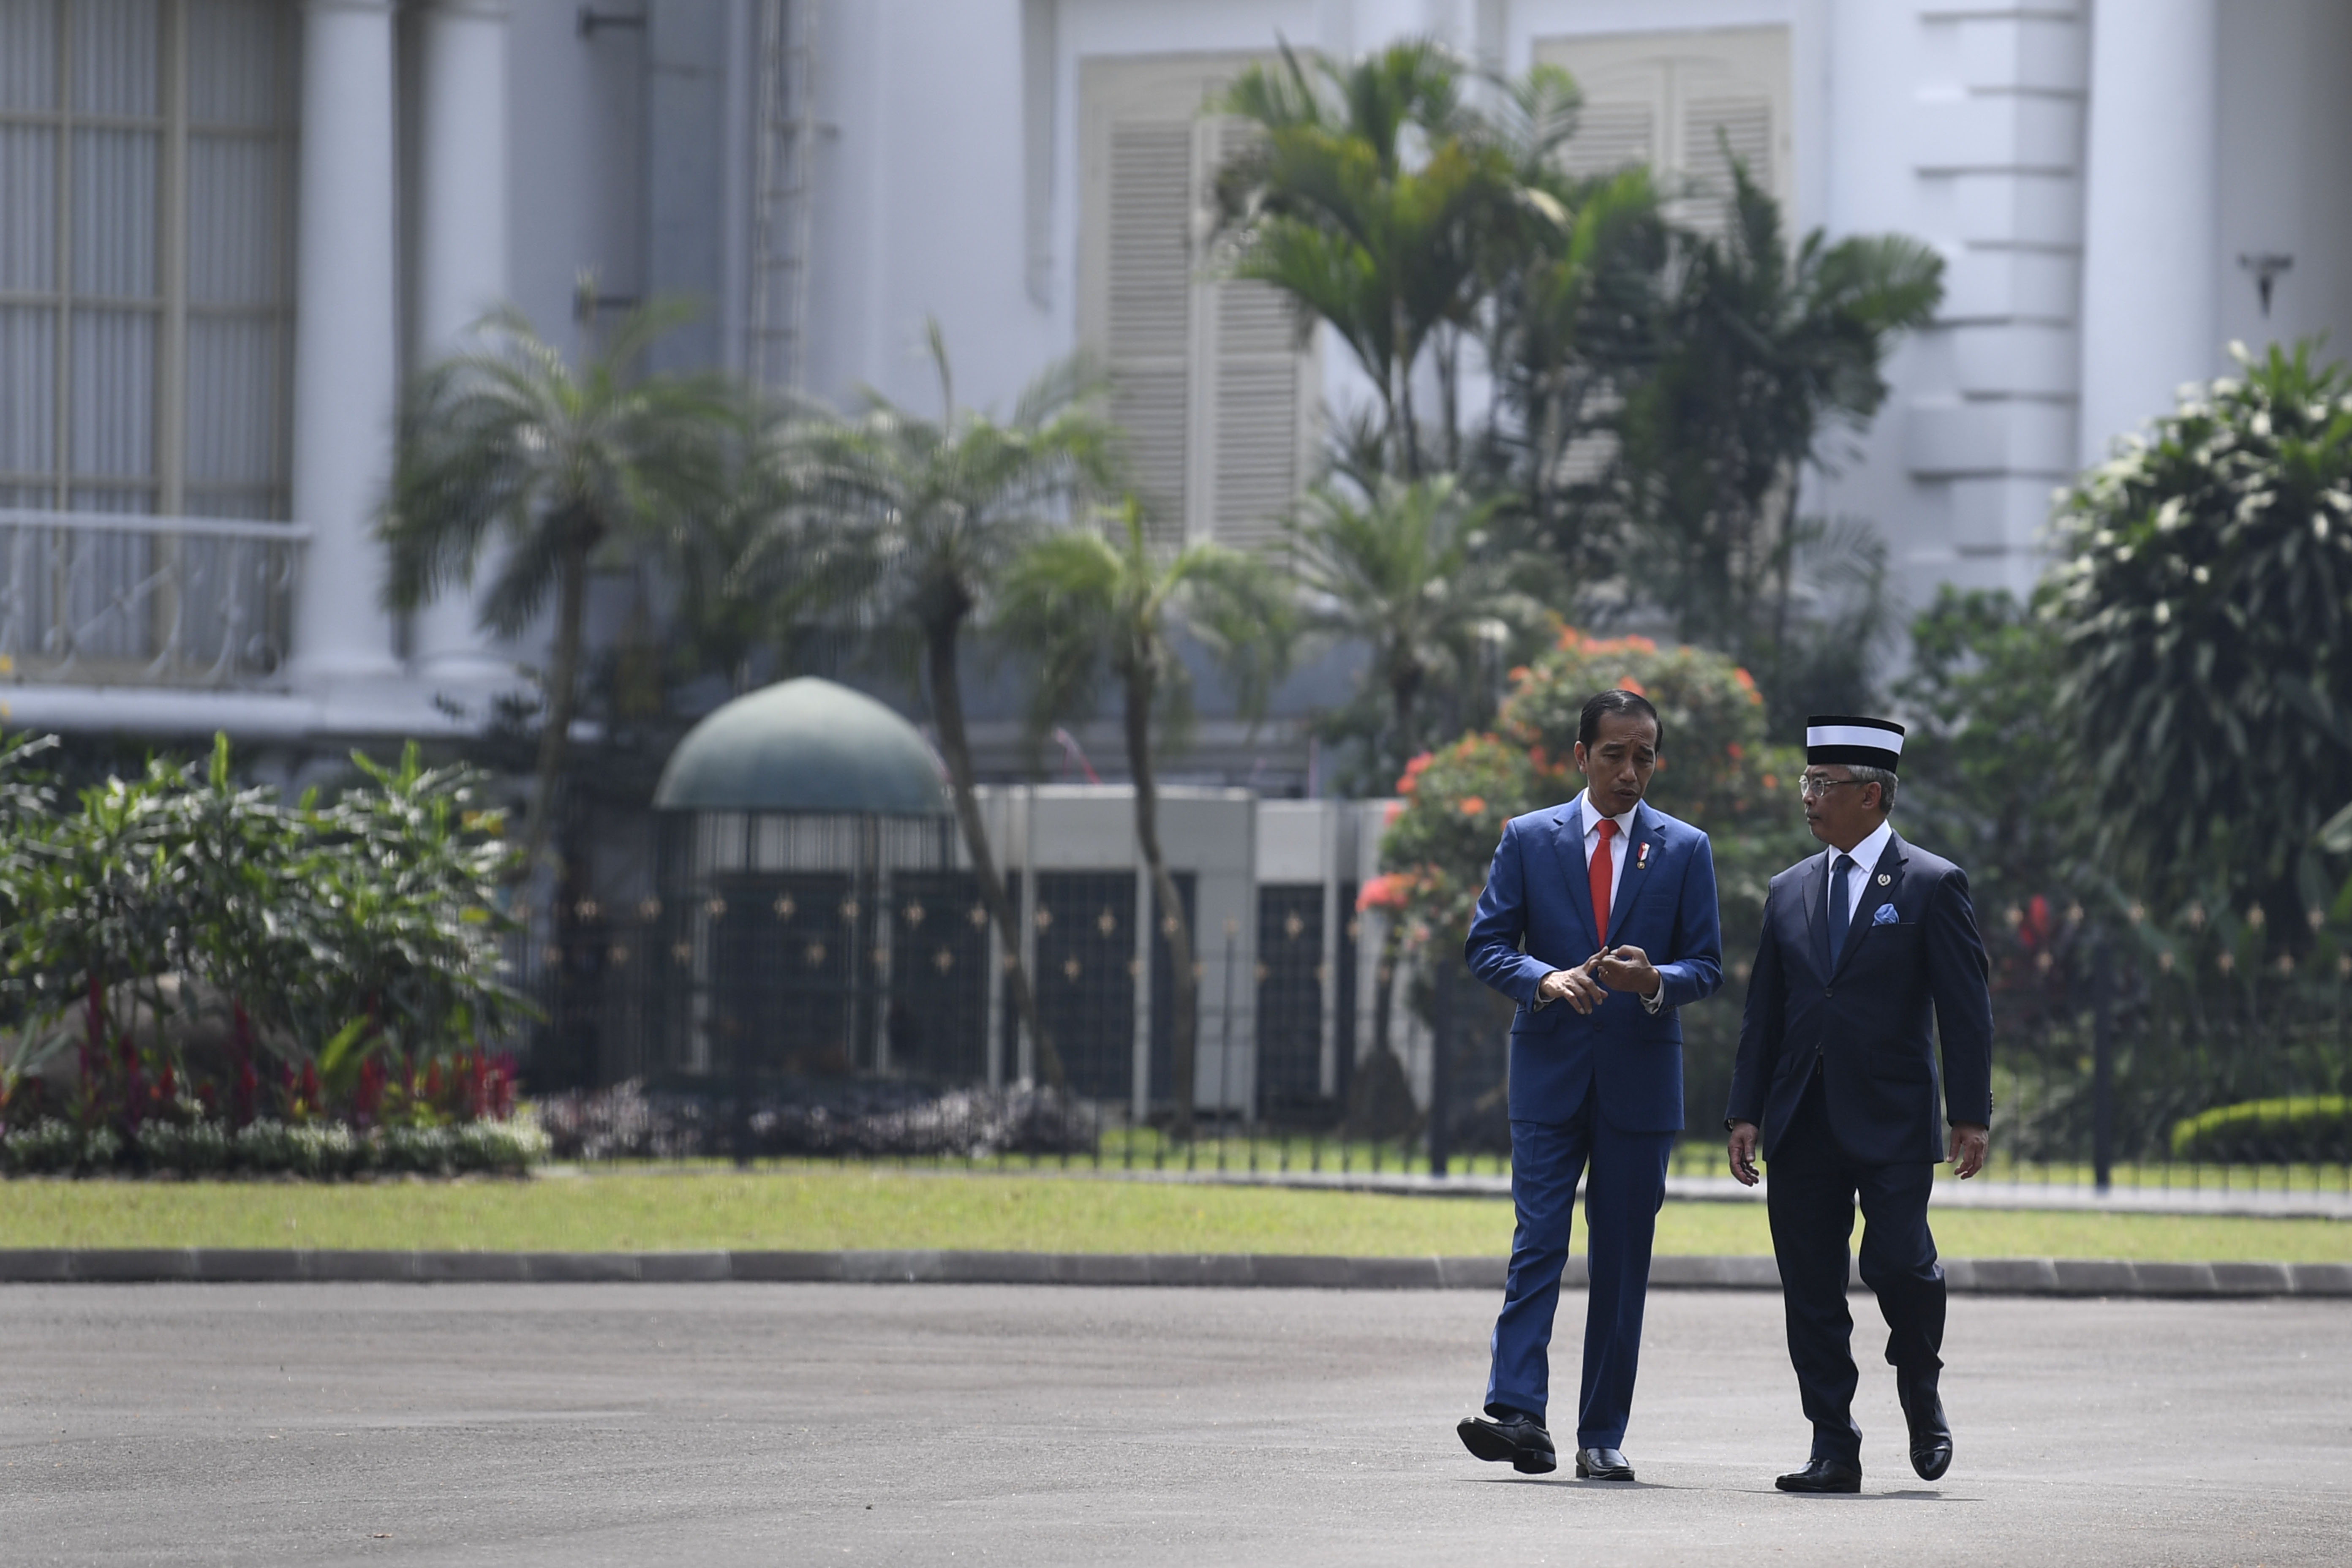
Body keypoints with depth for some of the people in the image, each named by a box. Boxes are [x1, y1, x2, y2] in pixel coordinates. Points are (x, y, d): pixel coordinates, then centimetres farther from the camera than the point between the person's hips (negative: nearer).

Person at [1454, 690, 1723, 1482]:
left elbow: (1707, 964, 5)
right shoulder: (1528, 839, 6)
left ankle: (1603, 1437, 8)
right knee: (1538, 1243, -11)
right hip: (1550, 1070, -1)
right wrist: (1545, 978, -18)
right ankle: (1517, 1415, -19)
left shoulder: (1685, 850, 7)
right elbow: (1486, 944, 2)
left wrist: (1656, 980, -17)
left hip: (1640, 1076, 1)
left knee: (1623, 1260, 3)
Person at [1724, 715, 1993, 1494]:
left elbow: (1965, 1010, -4)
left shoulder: (1933, 885, -1)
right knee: (1811, 1291, 1)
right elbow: (1764, 1012, 15)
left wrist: (1970, 1115, -10)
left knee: (1897, 1263, -15)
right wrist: (1746, 1111, 7)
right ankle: (1834, 1450, 7)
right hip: (1802, 1128, 5)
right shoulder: (1791, 891, 14)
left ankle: (1920, 1393, 14)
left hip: (1890, 1123, -5)